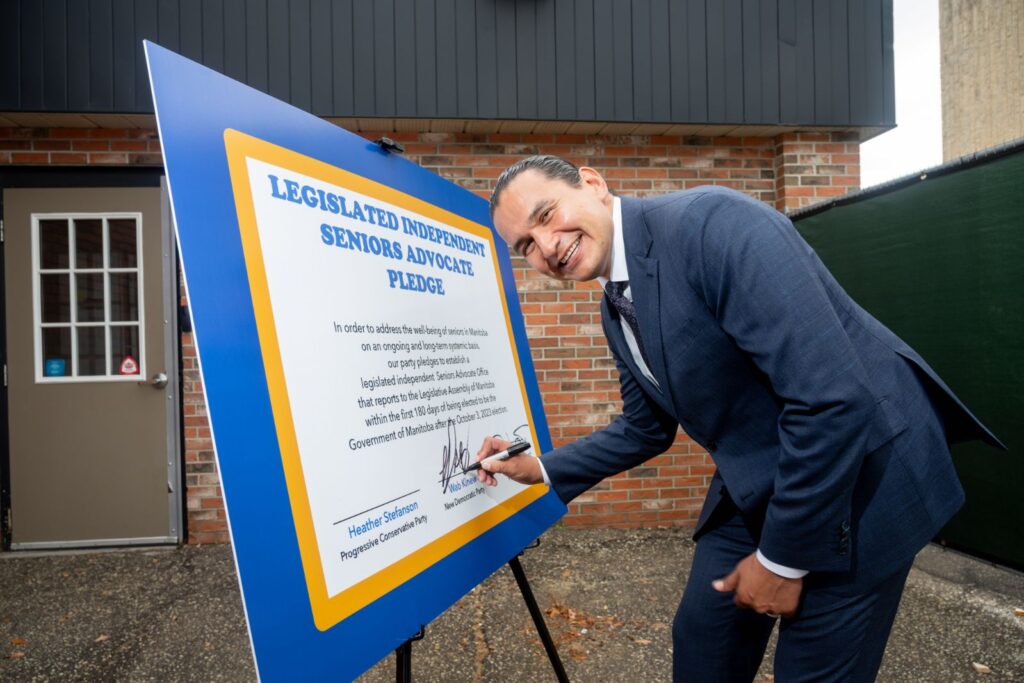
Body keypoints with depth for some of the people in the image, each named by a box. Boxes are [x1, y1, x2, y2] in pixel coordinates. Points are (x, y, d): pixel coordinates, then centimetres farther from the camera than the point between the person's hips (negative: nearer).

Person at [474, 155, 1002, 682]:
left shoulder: (710, 222, -25)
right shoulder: (616, 308, 2)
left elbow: (832, 397, -30)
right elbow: (646, 428, 16)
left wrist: (783, 559, -19)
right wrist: (542, 470, 9)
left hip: (862, 473, -7)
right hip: (752, 486, 8)